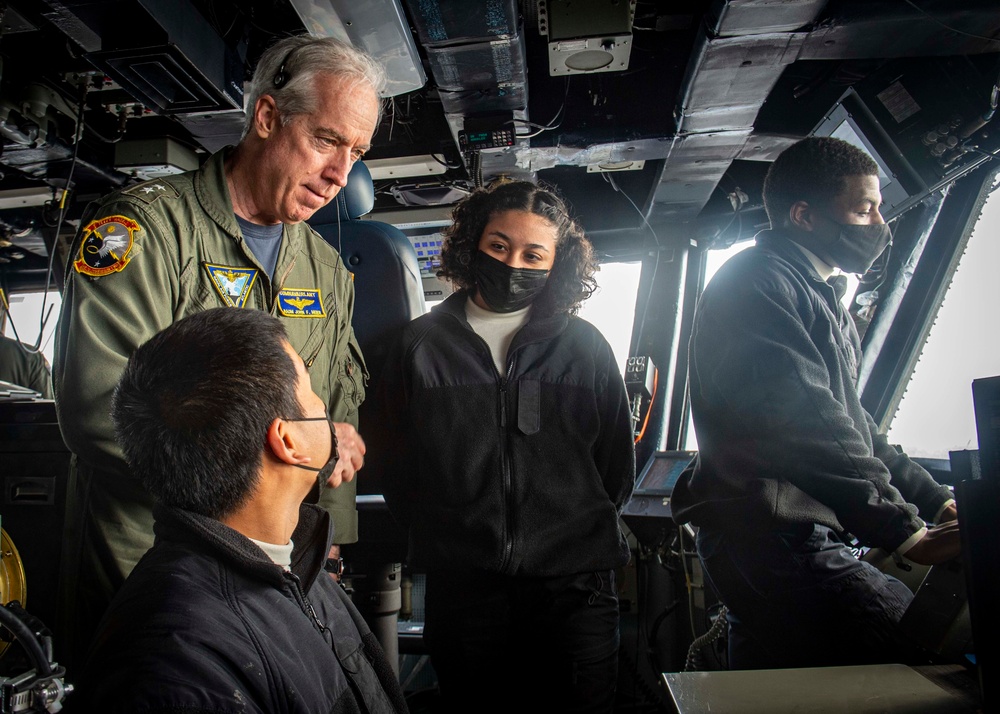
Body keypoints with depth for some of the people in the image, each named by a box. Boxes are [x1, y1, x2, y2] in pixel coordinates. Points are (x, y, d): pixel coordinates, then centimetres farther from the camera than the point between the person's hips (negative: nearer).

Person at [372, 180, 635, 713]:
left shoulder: (585, 348, 3)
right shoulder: (421, 346, 2)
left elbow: (616, 466, 11)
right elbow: (392, 461, 8)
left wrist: (583, 532, 9)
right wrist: (439, 535, 7)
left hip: (573, 582, 0)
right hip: (460, 584, 1)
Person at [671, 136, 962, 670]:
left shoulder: (816, 297, 25)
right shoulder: (759, 282, -10)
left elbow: (853, 424, 25)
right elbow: (808, 428, -20)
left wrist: (938, 502, 17)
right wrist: (906, 531, -19)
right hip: (772, 542, -11)